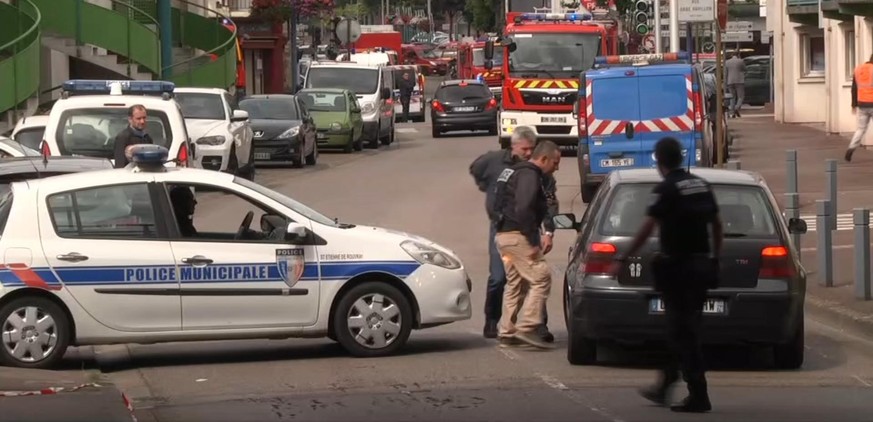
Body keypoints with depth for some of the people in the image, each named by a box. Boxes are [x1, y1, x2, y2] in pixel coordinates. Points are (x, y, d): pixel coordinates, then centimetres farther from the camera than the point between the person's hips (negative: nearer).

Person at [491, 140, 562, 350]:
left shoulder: (514, 172, 21)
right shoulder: (529, 175, -12)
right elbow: (523, 210, -24)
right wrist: (533, 242, -22)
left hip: (503, 235, 11)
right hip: (517, 236, -11)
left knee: (515, 283, 15)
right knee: (541, 277, -11)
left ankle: (506, 332, 17)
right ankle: (527, 327, -17)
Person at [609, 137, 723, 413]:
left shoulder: (666, 189, -13)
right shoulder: (701, 186, 10)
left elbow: (647, 228, -18)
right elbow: (716, 224, 15)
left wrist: (622, 259, -14)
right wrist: (715, 257, 25)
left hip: (677, 266, -8)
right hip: (701, 264, 8)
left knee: (683, 332, -5)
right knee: (683, 330, 15)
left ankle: (698, 396, -8)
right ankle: (665, 387, 25)